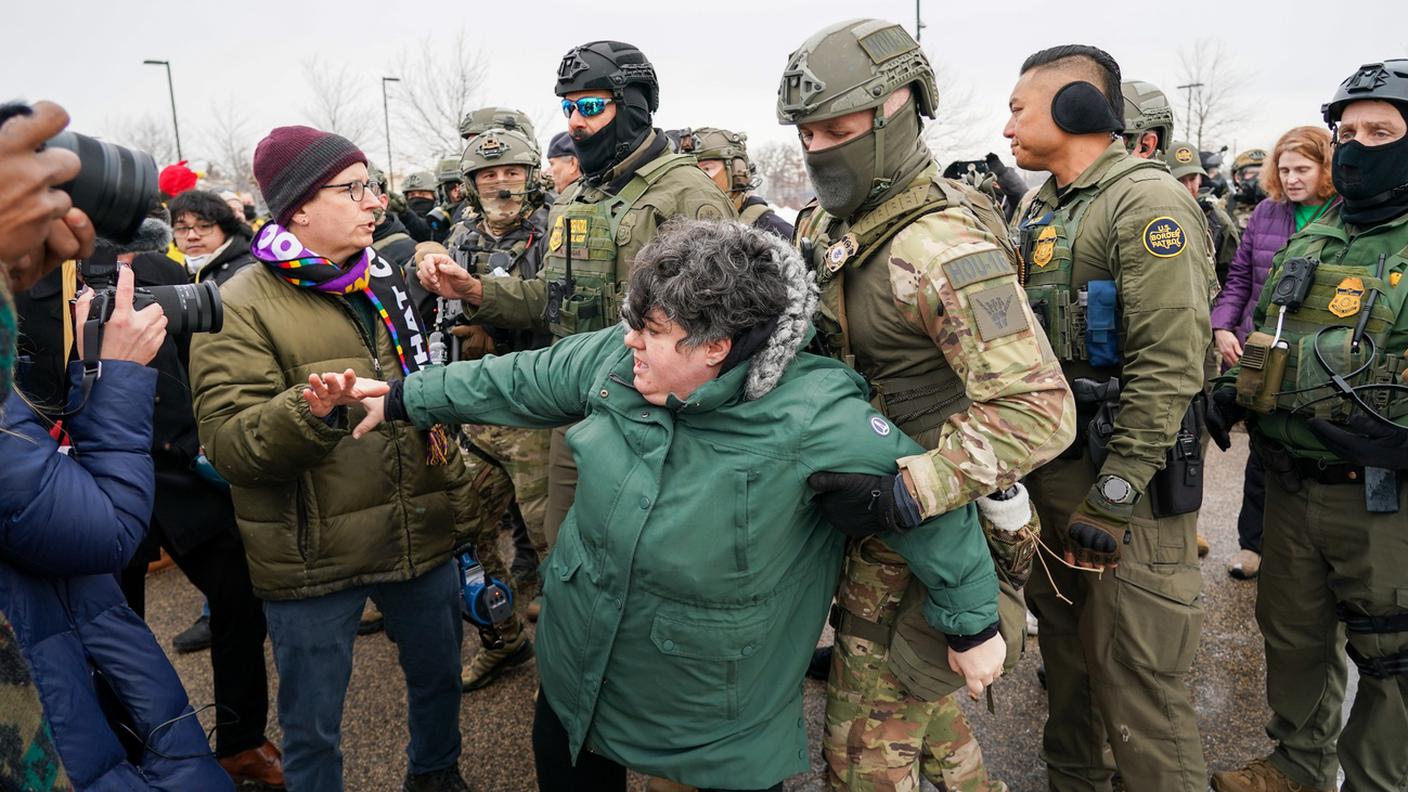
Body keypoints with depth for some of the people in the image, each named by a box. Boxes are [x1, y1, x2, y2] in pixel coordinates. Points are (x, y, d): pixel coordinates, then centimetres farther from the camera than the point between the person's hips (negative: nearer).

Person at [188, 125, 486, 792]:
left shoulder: (385, 280, 8)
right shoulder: (240, 307, -11)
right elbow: (227, 443, -19)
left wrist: (456, 489, 11)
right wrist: (312, 410, -36)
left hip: (421, 536, 6)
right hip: (312, 559, -5)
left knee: (440, 676, 23)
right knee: (312, 729, 11)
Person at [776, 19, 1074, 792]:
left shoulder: (941, 248, -26)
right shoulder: (835, 224, 3)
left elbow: (1039, 410, -31)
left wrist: (898, 490, -35)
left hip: (922, 527, -9)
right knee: (910, 679, 27)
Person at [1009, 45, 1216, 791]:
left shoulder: (1149, 203, -14)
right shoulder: (1044, 209, 12)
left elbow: (1169, 368, -20)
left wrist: (1113, 498, -21)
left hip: (1124, 484, -8)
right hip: (1047, 475, 8)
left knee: (1135, 678, 0)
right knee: (1064, 644, 21)